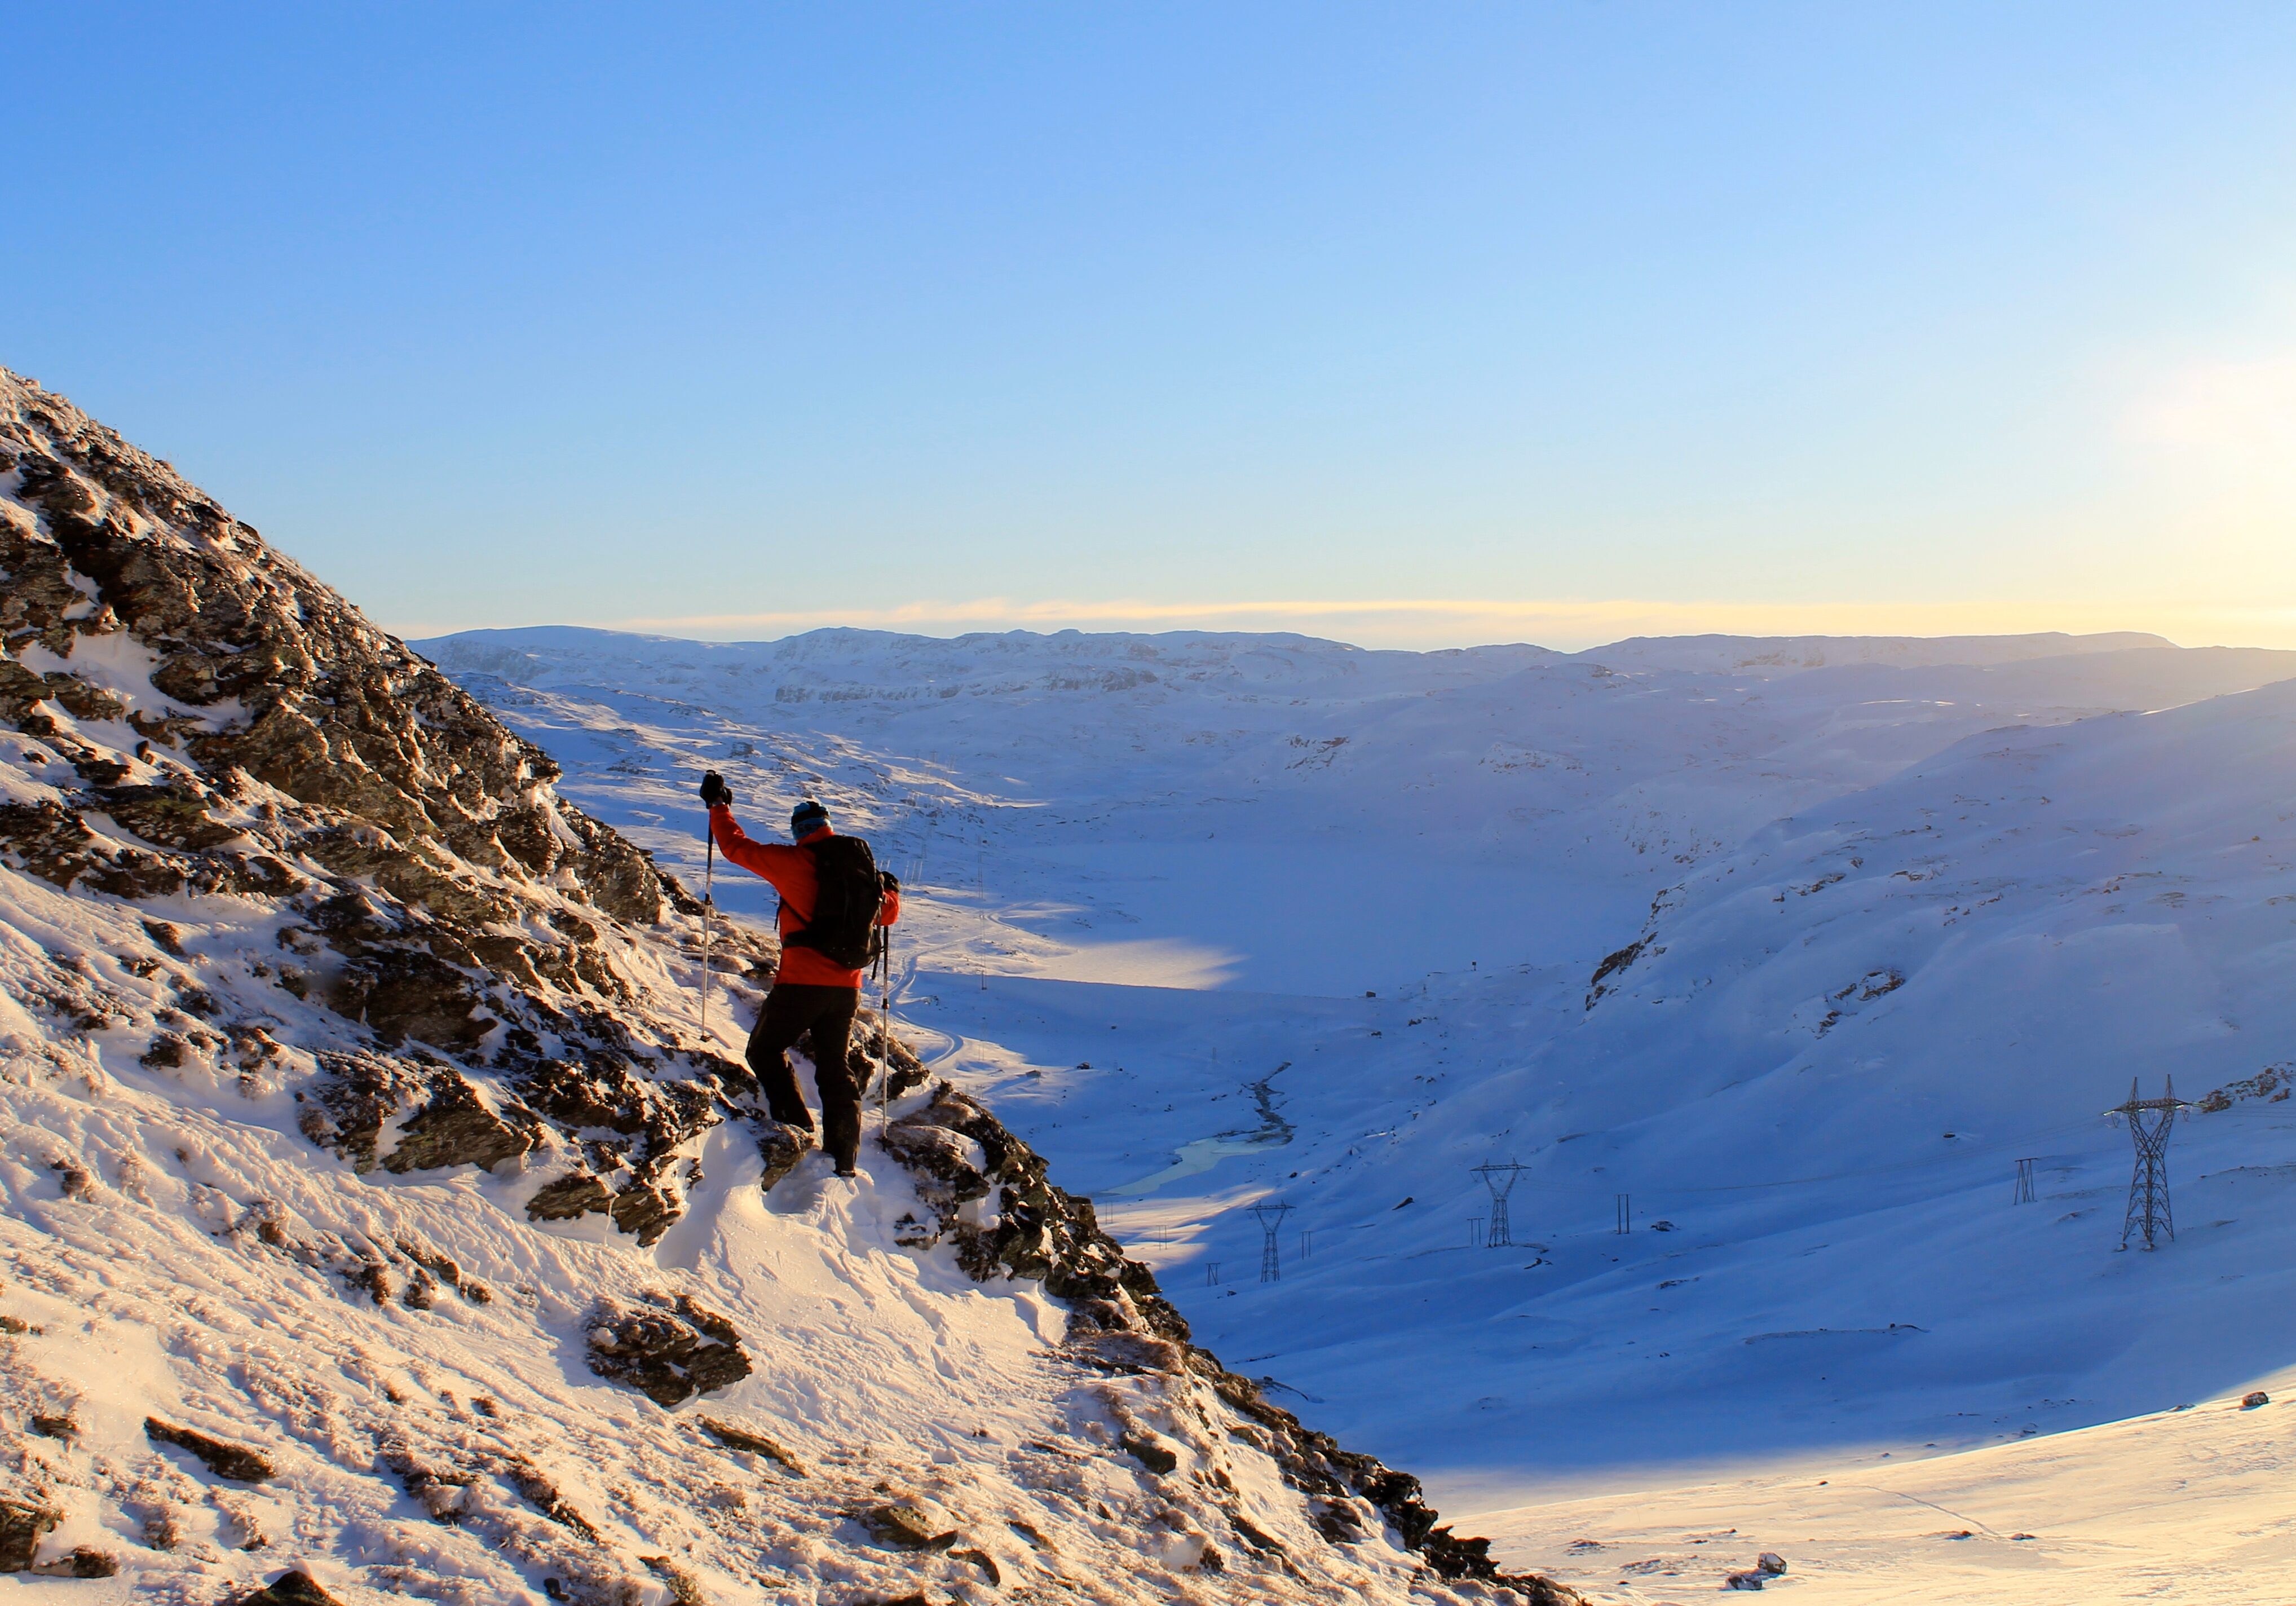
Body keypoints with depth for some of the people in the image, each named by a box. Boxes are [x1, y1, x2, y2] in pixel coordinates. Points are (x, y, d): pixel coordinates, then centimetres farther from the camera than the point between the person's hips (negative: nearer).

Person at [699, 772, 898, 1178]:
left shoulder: (796, 862, -9)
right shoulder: (863, 865, 7)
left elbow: (737, 846, -1)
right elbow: (888, 913, 21)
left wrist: (718, 804, 14)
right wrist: (891, 891, 44)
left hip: (802, 982, -5)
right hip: (847, 987, 5)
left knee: (766, 1051, 13)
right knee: (836, 1067, 15)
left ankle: (799, 1131, -2)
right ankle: (843, 1158, 11)